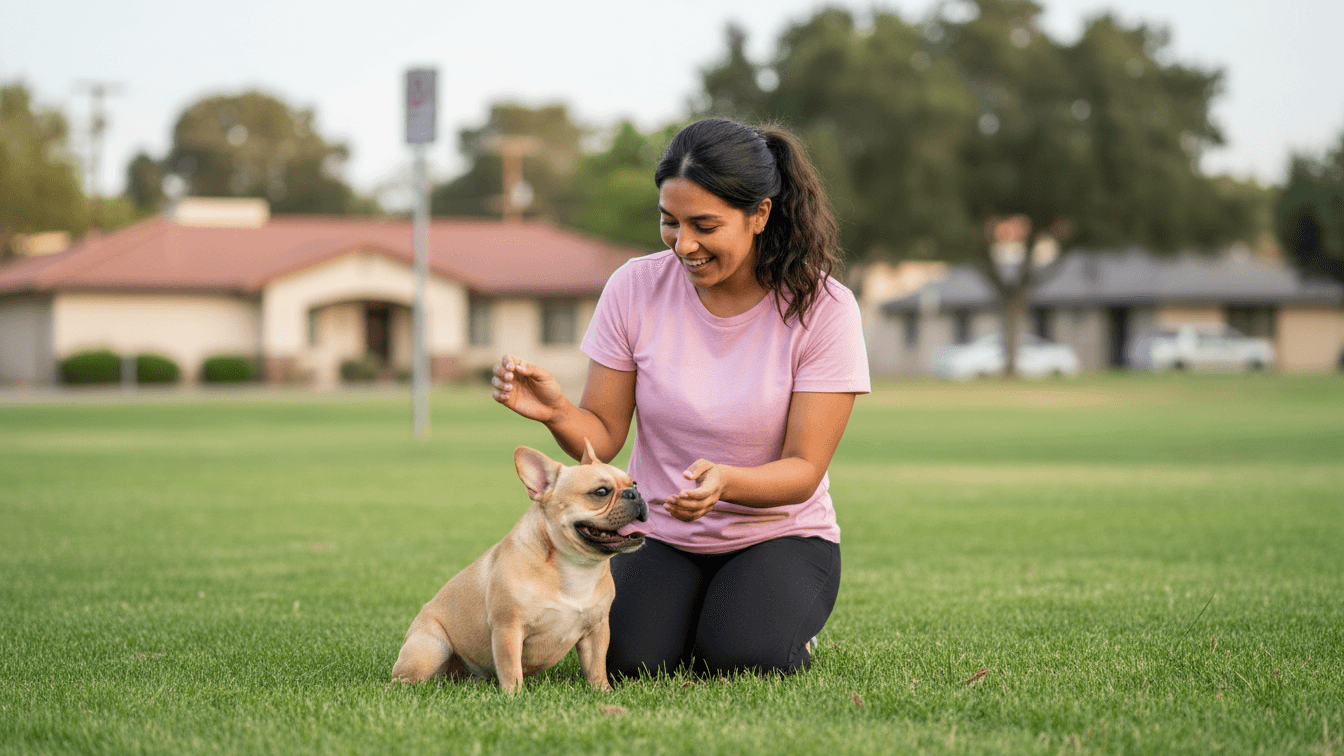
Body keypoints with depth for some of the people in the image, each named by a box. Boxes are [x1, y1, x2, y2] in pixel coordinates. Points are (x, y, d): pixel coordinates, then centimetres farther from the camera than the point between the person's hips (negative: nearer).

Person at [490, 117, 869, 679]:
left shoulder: (822, 309, -15)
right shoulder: (635, 288, -8)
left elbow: (804, 470, -16)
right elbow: (603, 436, -4)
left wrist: (725, 481, -37)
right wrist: (556, 413, -28)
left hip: (777, 534, -2)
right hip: (659, 536, 2)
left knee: (743, 658, -29)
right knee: (629, 659, -25)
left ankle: (781, 619, 8)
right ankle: (683, 612, 11)